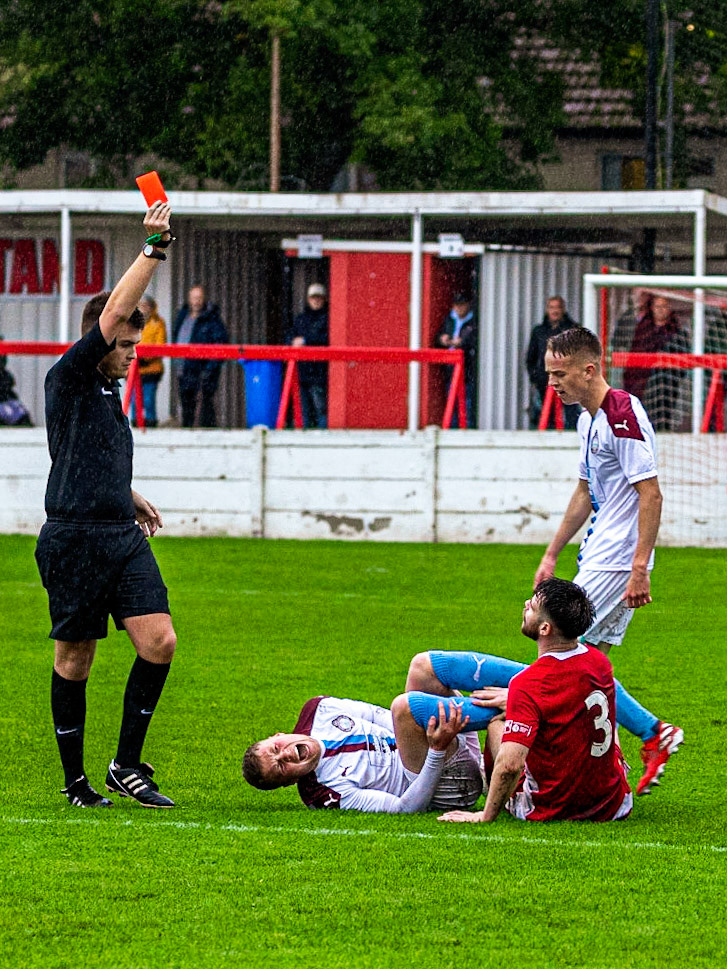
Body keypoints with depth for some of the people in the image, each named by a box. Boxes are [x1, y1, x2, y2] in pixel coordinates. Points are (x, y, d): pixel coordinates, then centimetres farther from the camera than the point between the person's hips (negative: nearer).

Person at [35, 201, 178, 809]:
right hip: (74, 539, -7)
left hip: (123, 536, 7)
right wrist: (155, 249, -13)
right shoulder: (69, 379, -5)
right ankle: (75, 780, 10)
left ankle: (127, 765, 3)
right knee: (75, 657, 1)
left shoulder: (109, 391, 19)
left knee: (159, 642, -7)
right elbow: (115, 311, -15)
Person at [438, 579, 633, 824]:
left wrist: (486, 815, -19)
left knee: (496, 724, 17)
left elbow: (510, 765, -31)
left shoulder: (527, 685, -25)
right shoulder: (599, 662, -4)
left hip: (552, 810, -5)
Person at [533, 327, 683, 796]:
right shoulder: (589, 419, 14)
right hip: (599, 558, 10)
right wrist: (552, 555, 26)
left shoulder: (623, 414, -17)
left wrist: (640, 569, -23)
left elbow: (651, 495, -20)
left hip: (618, 562, -10)